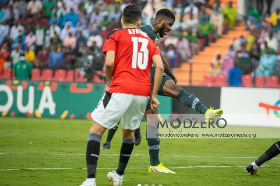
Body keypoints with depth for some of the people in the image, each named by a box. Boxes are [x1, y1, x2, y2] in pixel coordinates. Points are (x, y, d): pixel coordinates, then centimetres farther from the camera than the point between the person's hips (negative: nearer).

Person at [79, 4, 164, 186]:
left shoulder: (115, 35, 6)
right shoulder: (149, 40, 18)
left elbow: (109, 63, -8)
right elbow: (160, 67, 5)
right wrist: (154, 96, 8)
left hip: (120, 90, -5)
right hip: (142, 93, 5)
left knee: (96, 130, 0)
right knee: (129, 132, 27)